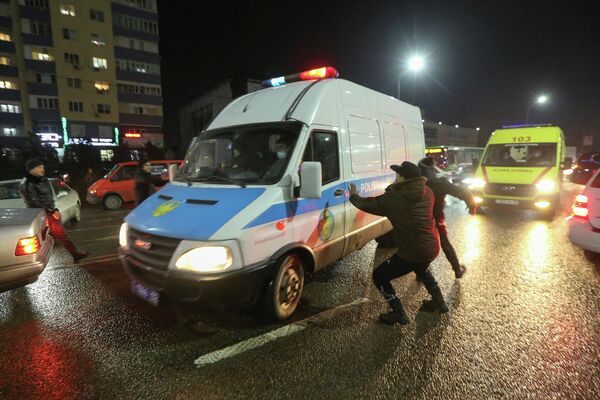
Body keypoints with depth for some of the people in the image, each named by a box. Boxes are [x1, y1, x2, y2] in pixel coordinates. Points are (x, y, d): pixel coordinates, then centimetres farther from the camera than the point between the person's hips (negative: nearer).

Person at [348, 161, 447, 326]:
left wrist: (353, 195, 15)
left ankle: (399, 314, 16)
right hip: (432, 247, 8)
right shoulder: (427, 192, 0)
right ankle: (439, 302, 47)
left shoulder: (394, 198, -16)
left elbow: (367, 204, -3)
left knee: (379, 276, 11)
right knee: (422, 269, 41)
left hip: (412, 252, -7)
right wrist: (395, 190, 18)